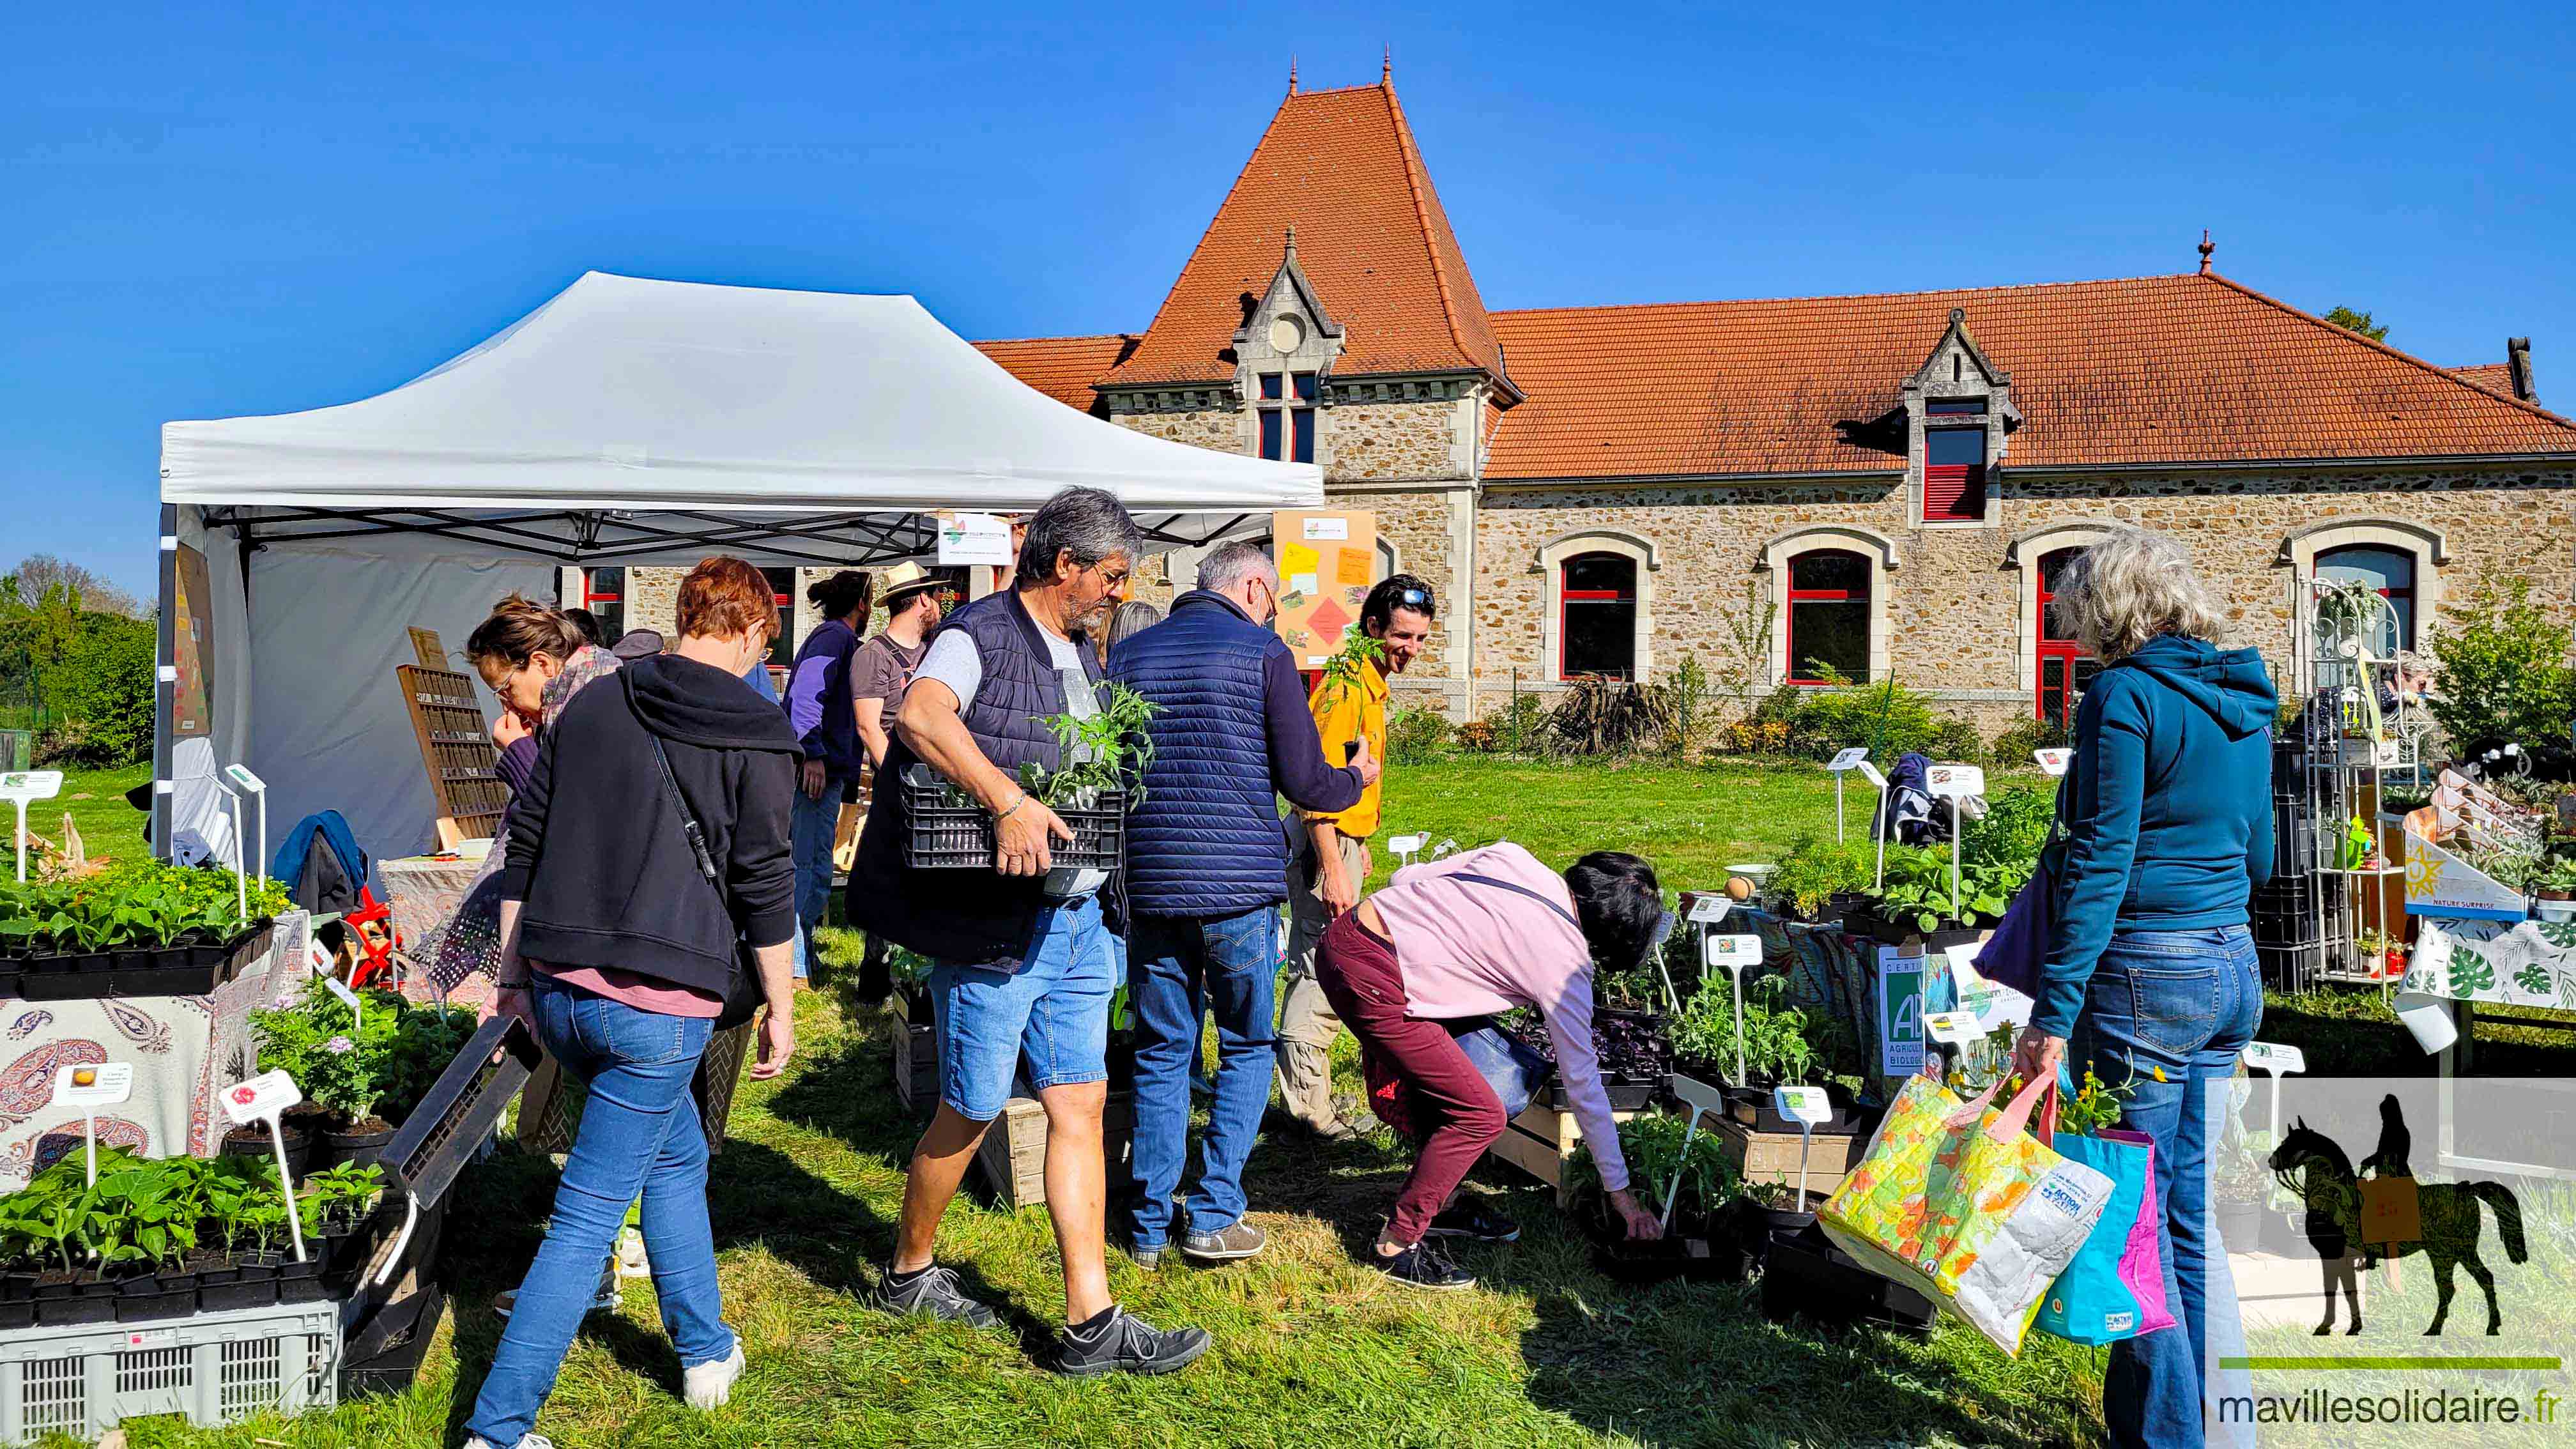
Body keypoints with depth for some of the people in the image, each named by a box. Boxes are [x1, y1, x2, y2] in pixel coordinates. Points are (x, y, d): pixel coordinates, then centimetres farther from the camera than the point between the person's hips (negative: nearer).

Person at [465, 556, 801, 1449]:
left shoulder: (591, 707, 10)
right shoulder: (757, 738, -5)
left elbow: (525, 848, 13)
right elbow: (765, 887, -5)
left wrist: (514, 973, 21)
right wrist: (781, 1006, 5)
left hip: (558, 993, 6)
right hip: (658, 1008, -6)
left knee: (678, 1157, 25)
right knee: (587, 1219, 1)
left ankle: (706, 1351, 35)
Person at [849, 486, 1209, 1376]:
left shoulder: (1080, 653, 17)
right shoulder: (984, 635, -10)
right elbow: (919, 715, -31)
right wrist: (1008, 801, -39)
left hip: (1078, 921, 8)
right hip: (996, 923, -8)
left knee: (1081, 1107, 6)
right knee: (973, 1110, 5)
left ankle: (1091, 1321, 10)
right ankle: (908, 1272, 29)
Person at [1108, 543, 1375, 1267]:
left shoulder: (1126, 654, 9)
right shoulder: (1263, 652, -3)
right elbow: (1304, 781, -4)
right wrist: (1356, 778, 16)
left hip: (1151, 883, 4)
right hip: (1240, 887, -3)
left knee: (1161, 1053, 12)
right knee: (1246, 1049, 12)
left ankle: (1150, 1226, 15)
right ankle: (1214, 1215, 9)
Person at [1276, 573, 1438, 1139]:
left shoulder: (1371, 684, 14)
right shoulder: (1348, 686, -18)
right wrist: (1335, 870, -27)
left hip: (1341, 841, 11)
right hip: (1326, 845, -11)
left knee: (1316, 970, 16)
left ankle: (1301, 1094, 25)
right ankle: (1309, 1107, 0)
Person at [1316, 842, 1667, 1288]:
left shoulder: (1513, 856, 8)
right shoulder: (1565, 966, -5)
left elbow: (1405, 877, 11)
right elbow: (1583, 1084, 3)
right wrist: (1619, 1190, 13)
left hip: (1346, 931, 9)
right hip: (1369, 980, -9)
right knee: (1480, 1115, 0)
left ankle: (1436, 1206, 32)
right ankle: (1398, 1246, 8)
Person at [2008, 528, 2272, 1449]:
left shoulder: (2124, 697, -11)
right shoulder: (2244, 706, 12)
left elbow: (2100, 860, -17)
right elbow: (2257, 856, 19)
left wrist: (2055, 1013, -18)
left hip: (2147, 972, -8)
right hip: (2233, 969, 8)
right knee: (2189, 1202, 16)